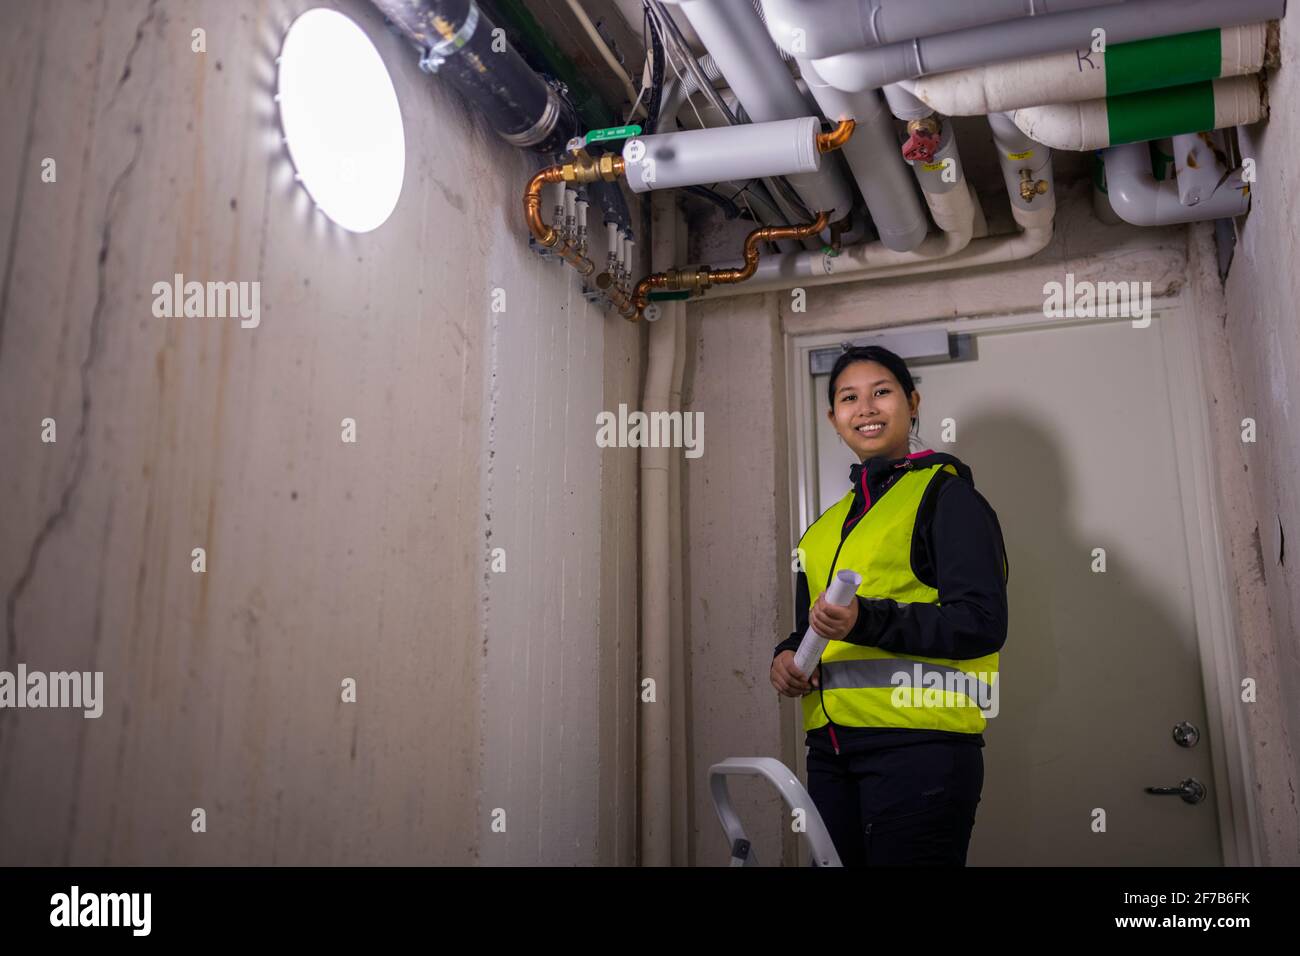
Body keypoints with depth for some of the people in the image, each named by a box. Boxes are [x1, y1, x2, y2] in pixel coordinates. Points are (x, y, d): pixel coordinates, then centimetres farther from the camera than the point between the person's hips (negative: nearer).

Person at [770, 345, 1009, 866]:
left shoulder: (946, 495, -2)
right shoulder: (829, 523, 19)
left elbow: (983, 622, -12)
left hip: (920, 745, -7)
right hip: (831, 749, 7)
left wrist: (867, 620, -25)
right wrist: (788, 654, 3)